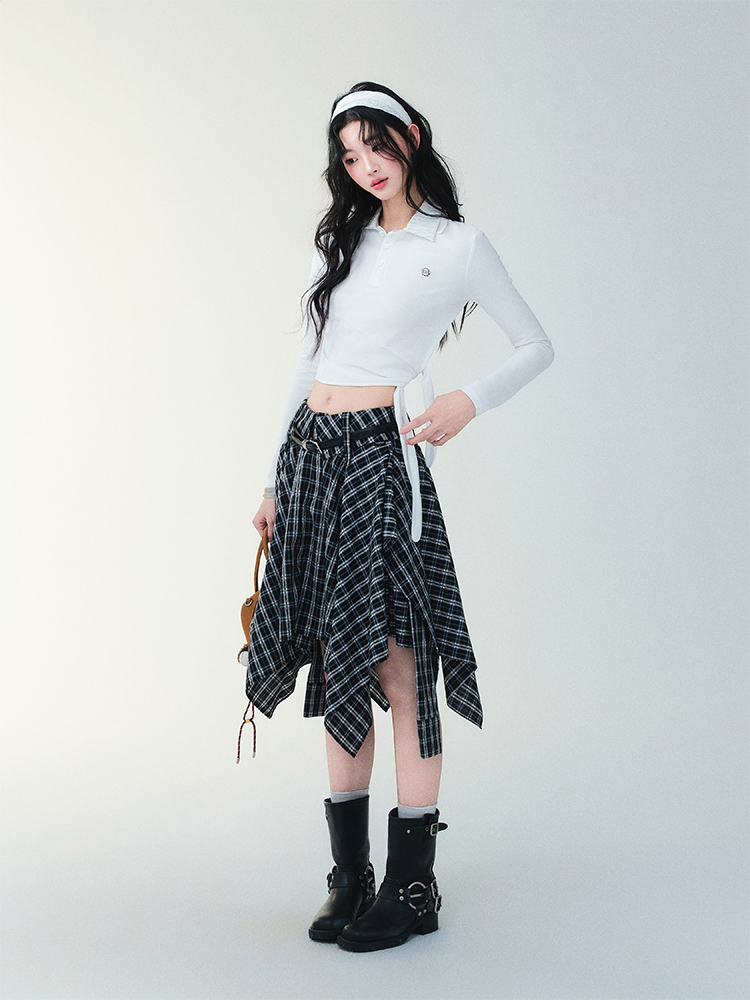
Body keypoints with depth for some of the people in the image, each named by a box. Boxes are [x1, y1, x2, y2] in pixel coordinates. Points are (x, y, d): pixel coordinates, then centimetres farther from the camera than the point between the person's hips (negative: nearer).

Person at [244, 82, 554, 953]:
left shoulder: (458, 245, 3)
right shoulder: (342, 242, 18)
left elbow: (537, 348, 6)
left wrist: (469, 401, -12)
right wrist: (275, 481, 17)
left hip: (380, 455, -6)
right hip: (311, 454, 6)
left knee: (396, 664, -7)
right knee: (338, 668, 8)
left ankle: (412, 886, 3)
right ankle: (350, 876, 17)